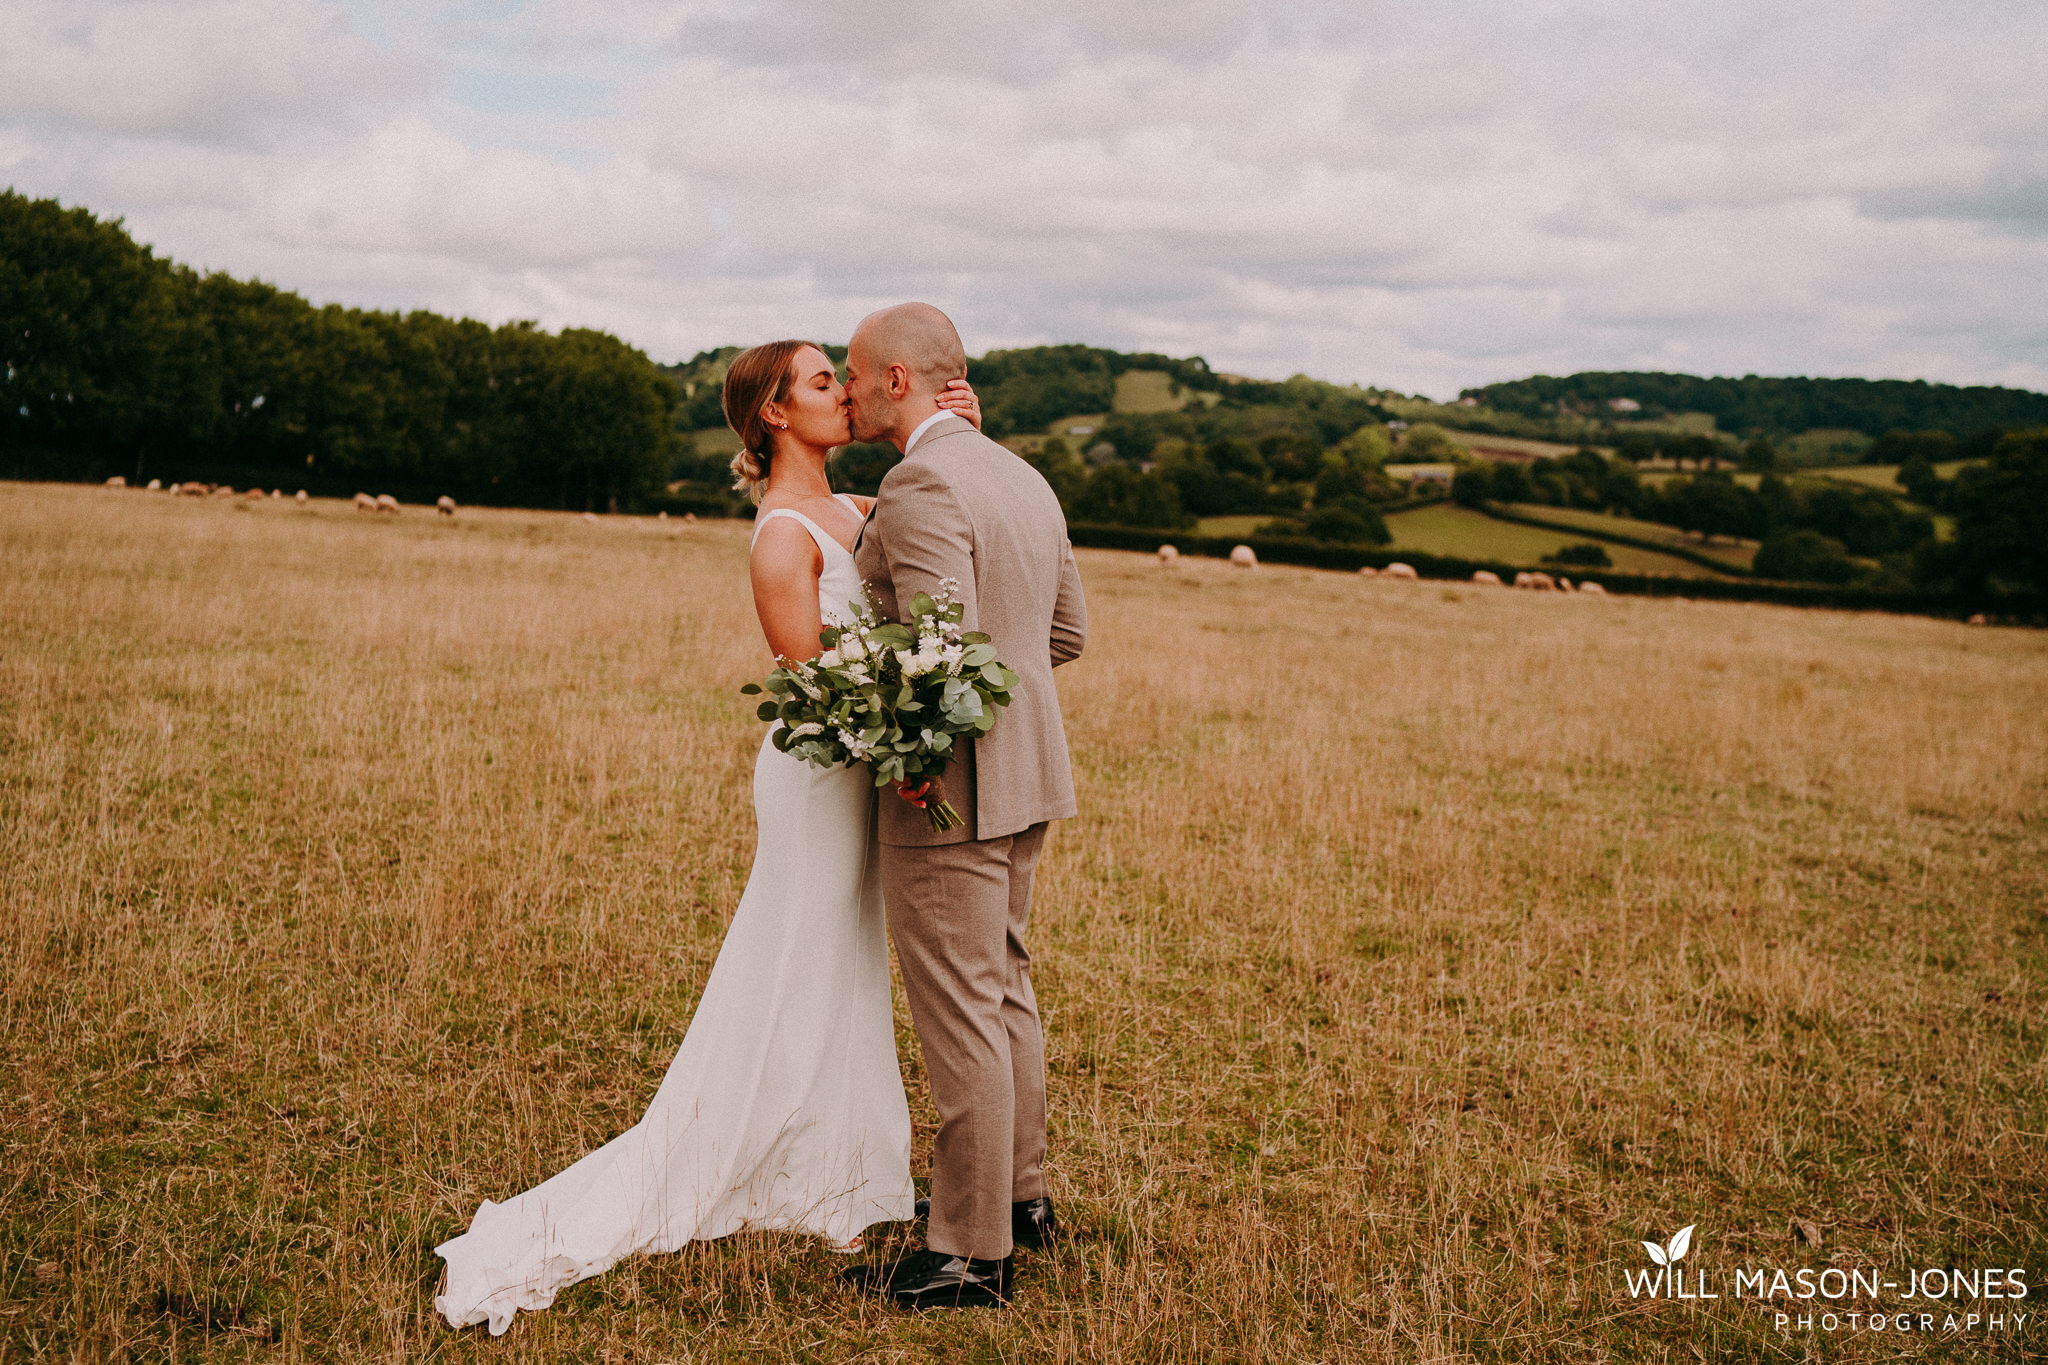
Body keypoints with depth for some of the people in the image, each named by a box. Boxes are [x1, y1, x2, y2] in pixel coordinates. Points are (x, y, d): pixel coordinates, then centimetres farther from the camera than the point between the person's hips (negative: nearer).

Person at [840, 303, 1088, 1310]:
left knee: (960, 1018, -1)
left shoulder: (921, 485, -18)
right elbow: (1066, 631, 16)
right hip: (1025, 776, 10)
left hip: (949, 787, -10)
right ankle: (1019, 1192, 35)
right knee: (1003, 987, 21)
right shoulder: (1025, 479, 11)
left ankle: (971, 1255, 10)